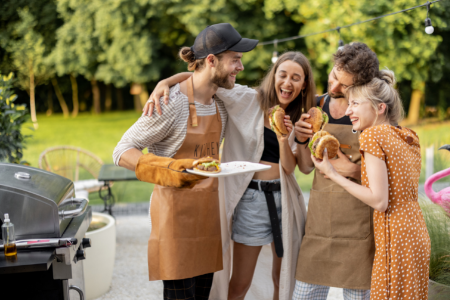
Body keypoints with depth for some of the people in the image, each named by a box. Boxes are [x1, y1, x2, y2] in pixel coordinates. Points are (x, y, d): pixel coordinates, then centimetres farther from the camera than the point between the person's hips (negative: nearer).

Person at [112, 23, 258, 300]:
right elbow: (122, 152, -16)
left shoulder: (221, 103, 7)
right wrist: (169, 170, -28)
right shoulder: (172, 104, -17)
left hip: (207, 209, 8)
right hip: (176, 209, -7)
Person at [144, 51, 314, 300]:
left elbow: (289, 169, -2)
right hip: (250, 198, -4)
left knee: (283, 279, 14)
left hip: (284, 199, 4)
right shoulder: (247, 100, -4)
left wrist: (283, 139, -20)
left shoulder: (298, 120, 7)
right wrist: (164, 82, -23)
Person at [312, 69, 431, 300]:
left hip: (395, 240, -9)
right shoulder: (409, 137, 11)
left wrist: (332, 173, -13)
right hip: (417, 235, 9)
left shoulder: (373, 135, -13)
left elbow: (379, 201, -18)